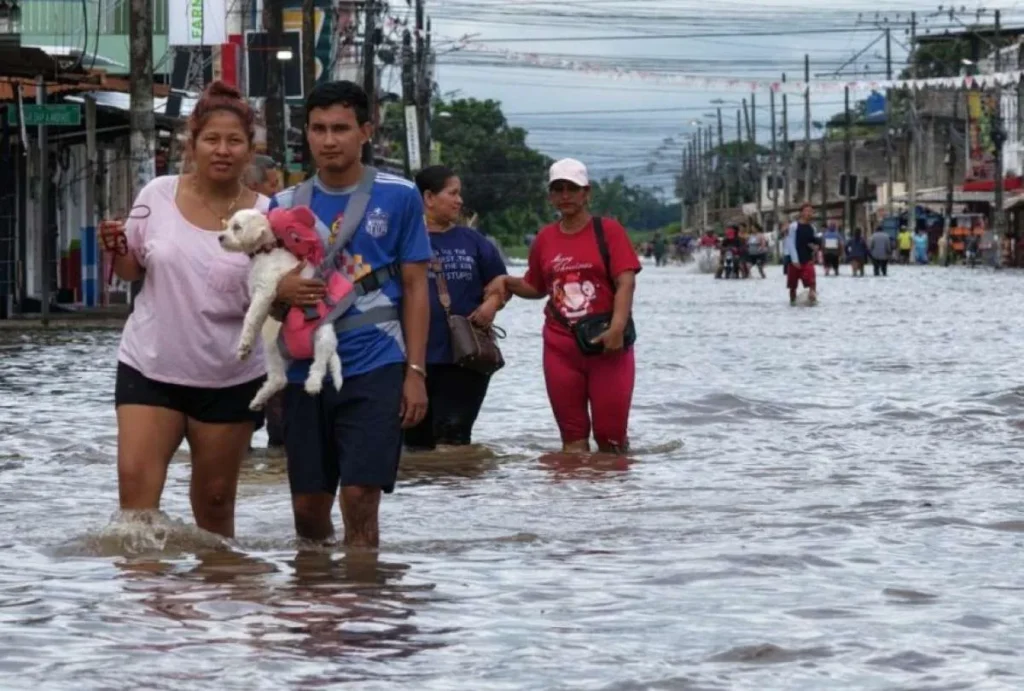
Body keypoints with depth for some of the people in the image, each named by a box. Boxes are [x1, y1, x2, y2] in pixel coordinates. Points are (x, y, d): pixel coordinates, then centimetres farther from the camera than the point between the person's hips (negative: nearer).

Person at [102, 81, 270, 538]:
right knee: (136, 480, -13)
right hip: (150, 366, 1)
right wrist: (118, 249, -12)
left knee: (214, 497, 9)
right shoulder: (158, 196, -3)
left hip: (230, 378, 0)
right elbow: (131, 271, 9)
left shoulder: (264, 216, -7)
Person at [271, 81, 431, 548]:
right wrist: (280, 290, -11)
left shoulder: (398, 197, 2)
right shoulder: (286, 205, 9)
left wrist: (415, 371, -4)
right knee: (308, 507, 7)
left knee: (359, 498, -12)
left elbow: (415, 289, 3)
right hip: (305, 368, 3)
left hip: (375, 368, -3)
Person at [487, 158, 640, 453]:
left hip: (606, 345, -4)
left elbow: (626, 282, -11)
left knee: (611, 437, -2)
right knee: (573, 438, 5)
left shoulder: (609, 230, -2)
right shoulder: (545, 238, 11)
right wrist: (507, 282, 4)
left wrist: (616, 328, -23)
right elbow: (537, 288, 23)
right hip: (560, 348, 4)